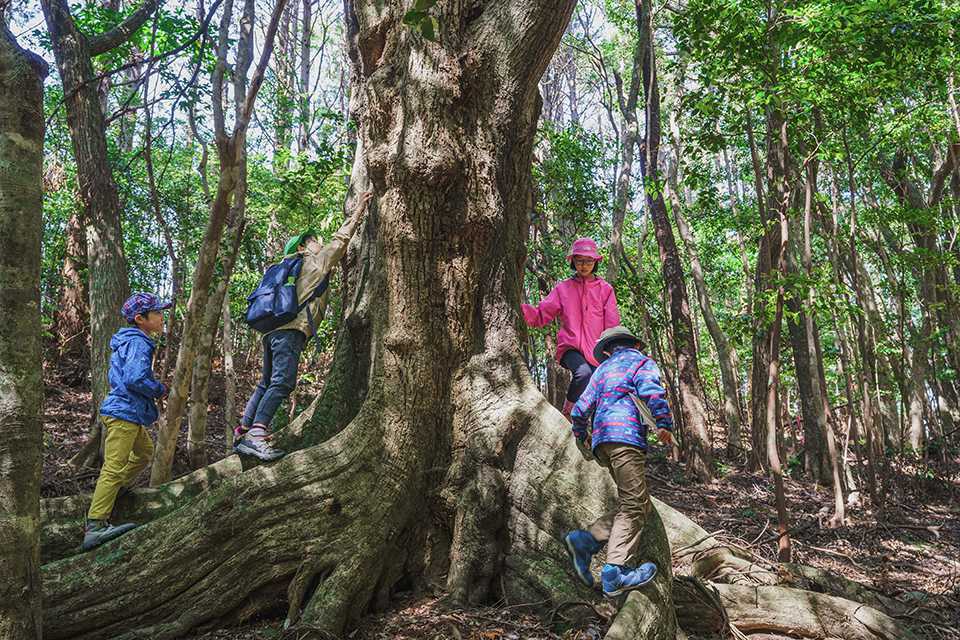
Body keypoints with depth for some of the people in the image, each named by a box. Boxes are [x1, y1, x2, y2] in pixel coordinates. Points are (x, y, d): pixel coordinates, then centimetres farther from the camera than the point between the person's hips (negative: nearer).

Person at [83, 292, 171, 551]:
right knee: (113, 468, -12)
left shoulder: (127, 341, 16)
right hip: (124, 413, -11)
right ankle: (95, 526, -13)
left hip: (128, 413, 11)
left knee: (145, 452, 26)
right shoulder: (139, 343, -16)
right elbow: (135, 379, -29)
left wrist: (155, 389, 15)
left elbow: (115, 376, 23)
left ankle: (118, 490, 34)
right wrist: (160, 390, -12)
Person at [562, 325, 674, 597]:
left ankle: (586, 539, -3)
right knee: (634, 505, -8)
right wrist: (664, 424, -8)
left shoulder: (602, 369, 28)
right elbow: (651, 390, -11)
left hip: (601, 439, 7)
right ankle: (616, 571, -16)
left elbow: (581, 409, 23)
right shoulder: (642, 361, 12)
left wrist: (581, 436, 39)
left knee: (641, 504, 8)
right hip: (626, 435, -7)